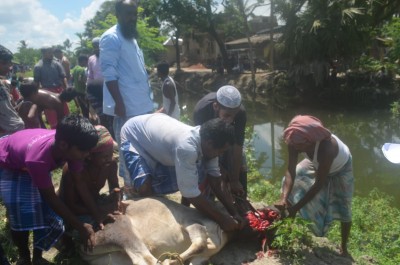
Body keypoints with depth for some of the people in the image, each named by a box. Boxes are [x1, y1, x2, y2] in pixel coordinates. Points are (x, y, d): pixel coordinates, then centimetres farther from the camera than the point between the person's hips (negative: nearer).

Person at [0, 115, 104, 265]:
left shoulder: (70, 146, -28)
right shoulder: (38, 158, -46)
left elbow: (80, 183, -17)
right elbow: (51, 198, -33)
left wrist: (98, 217, -18)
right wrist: (80, 227, -27)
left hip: (32, 165, 6)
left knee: (49, 214, -5)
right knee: (21, 215, -18)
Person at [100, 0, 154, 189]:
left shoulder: (131, 37, 19)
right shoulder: (111, 38, -10)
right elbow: (109, 73, -17)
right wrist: (119, 103, -22)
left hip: (141, 104, 9)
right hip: (127, 106, -9)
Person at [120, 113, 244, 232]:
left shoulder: (205, 141, -18)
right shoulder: (187, 147, -43)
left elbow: (216, 184, -10)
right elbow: (191, 194, -38)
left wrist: (234, 213, -16)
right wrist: (222, 220, -31)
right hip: (133, 136, -7)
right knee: (145, 188, -27)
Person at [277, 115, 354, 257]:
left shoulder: (326, 148, -47)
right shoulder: (297, 140, -33)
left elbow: (319, 184, -40)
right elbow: (290, 170, -30)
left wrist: (296, 207, -38)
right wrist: (284, 197, -43)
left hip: (340, 169, -5)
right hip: (318, 163, 5)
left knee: (342, 209, -3)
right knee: (291, 180, -4)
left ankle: (344, 248, 19)